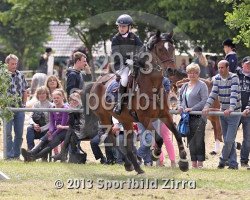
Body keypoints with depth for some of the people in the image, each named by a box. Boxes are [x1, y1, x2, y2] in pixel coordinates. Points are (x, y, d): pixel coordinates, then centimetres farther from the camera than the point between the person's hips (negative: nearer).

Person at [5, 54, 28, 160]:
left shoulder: (20, 75, 9)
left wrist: (24, 103, 9)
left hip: (19, 108, 4)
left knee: (19, 133, 7)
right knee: (8, 133, -3)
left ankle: (16, 154, 15)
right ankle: (9, 155, 1)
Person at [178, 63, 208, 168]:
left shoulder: (202, 85, -4)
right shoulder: (185, 86, 17)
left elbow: (204, 101, -12)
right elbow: (181, 99, 25)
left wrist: (192, 108, -17)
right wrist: (180, 107, 3)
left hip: (199, 117, -7)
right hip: (187, 117, 7)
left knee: (199, 140, -9)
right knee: (190, 140, 7)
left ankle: (200, 163, -6)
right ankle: (194, 163, 12)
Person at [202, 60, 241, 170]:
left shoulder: (234, 78, -14)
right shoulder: (217, 78, 2)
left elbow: (234, 94, -26)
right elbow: (213, 93, -7)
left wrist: (231, 109, -41)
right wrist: (207, 106, -25)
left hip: (234, 113, -5)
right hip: (223, 112, 5)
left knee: (229, 140, -10)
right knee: (227, 140, 8)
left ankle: (223, 160, 9)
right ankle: (233, 163, 15)